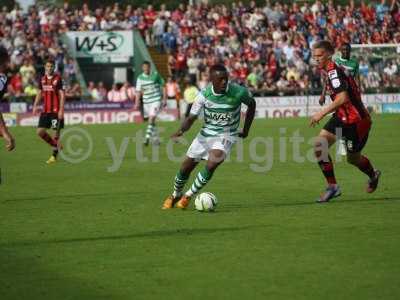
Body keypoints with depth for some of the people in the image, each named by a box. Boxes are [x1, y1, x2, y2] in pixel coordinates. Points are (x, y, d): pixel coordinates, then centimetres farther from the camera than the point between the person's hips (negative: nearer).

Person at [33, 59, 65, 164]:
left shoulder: (58, 79, -7)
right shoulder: (42, 79, 10)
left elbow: (62, 95, -10)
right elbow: (40, 93, 19)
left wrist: (61, 110, -16)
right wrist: (35, 105, 7)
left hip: (56, 110, -6)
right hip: (45, 110, 6)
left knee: (57, 132, -3)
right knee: (40, 131, 0)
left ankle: (54, 155, 6)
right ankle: (56, 145, 20)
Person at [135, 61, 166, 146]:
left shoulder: (156, 75, -3)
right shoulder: (140, 78, 3)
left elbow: (163, 86, 3)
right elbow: (138, 91, 5)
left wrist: (164, 99, -2)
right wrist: (137, 102, -6)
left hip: (156, 100, -4)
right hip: (146, 101, 4)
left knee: (152, 118, -18)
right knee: (151, 120, 10)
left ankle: (147, 138, -22)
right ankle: (155, 139, 24)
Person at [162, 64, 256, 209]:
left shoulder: (238, 92, -19)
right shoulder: (204, 94, -16)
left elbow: (252, 104, 3)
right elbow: (191, 118, -10)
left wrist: (246, 130, 6)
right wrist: (181, 130, -31)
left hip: (226, 135, -2)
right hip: (206, 133, 2)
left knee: (212, 164, -27)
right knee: (185, 168, 7)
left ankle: (188, 196, -6)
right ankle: (175, 195, 37)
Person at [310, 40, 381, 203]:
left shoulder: (334, 71, -22)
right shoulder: (329, 70, 7)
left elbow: (343, 98, -32)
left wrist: (322, 113, -29)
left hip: (356, 120, -9)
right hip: (341, 116, 9)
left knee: (352, 158, 8)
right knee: (319, 146, -8)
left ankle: (373, 174, 40)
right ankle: (332, 186, -4)